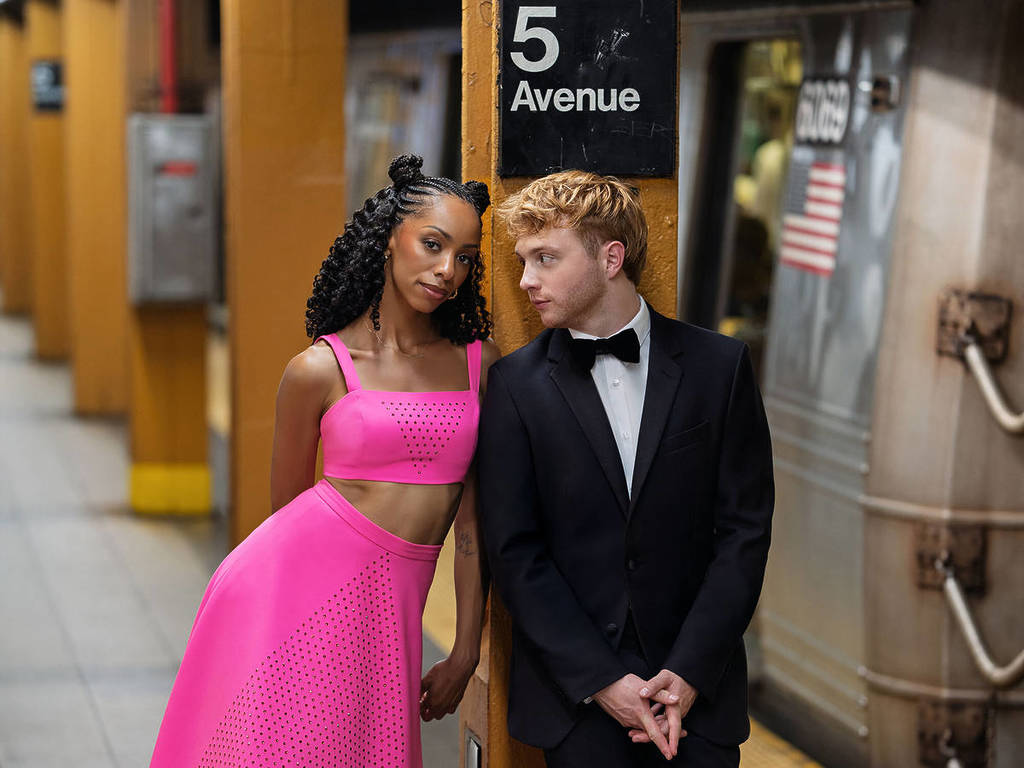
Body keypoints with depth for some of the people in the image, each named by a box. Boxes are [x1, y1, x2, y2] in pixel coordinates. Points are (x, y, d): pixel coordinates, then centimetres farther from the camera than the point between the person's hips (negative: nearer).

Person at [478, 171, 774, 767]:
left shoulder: (718, 365, 1)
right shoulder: (517, 383, 1)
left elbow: (744, 529, -1)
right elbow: (514, 553, -3)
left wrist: (690, 672, -10)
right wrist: (602, 682, -11)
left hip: (697, 685, 0)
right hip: (573, 690, 0)